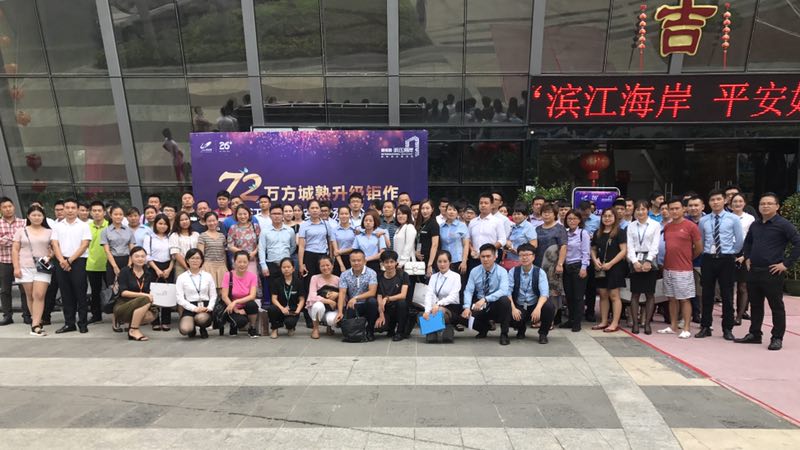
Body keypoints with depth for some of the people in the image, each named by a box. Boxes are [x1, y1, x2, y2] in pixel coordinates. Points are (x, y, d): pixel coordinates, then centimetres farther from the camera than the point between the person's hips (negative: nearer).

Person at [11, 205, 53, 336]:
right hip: (25, 267, 2)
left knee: (39, 295, -10)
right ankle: (37, 321, 16)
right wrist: (16, 267, -1)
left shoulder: (49, 232, 9)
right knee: (30, 296, 6)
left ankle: (35, 326, -10)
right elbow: (15, 250, 7)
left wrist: (51, 255, -10)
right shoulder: (21, 231, 9)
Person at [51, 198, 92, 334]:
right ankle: (69, 323, 15)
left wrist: (70, 260, -11)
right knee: (66, 294, 8)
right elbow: (55, 244, 4)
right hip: (61, 263, 4)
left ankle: (82, 323, 6)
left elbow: (84, 245, -6)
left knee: (80, 293, -1)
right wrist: (62, 260, -10)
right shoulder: (58, 226, 11)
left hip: (78, 262, -4)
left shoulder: (83, 225, 1)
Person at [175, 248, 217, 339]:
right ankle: (192, 328, 11)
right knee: (185, 329, -29)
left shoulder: (208, 276, 10)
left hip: (205, 307, 0)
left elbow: (213, 295, 9)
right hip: (189, 308, 0)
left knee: (202, 318, -36)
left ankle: (203, 329, 3)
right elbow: (180, 298, -2)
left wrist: (209, 308, -11)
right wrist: (194, 308, -15)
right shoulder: (181, 277, 6)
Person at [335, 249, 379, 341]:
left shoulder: (371, 273, -9)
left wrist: (356, 298, -31)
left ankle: (370, 331, -11)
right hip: (351, 306, 2)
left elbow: (372, 292, -20)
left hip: (366, 305, -2)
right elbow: (342, 294, -8)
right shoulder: (344, 275, -1)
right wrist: (340, 312, -21)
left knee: (372, 301, -34)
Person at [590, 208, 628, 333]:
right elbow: (593, 249, 16)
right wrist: (595, 260, -3)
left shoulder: (619, 232, -5)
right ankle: (604, 322, 17)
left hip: (615, 267, -5)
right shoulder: (597, 233, 11)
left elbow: (624, 250, -11)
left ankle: (615, 323, 5)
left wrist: (610, 264, -16)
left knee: (614, 295, -2)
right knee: (603, 295, 9)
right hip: (600, 268, 5)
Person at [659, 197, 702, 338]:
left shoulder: (691, 226, -7)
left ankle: (686, 329, 10)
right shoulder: (666, 227, 8)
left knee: (685, 299, 1)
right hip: (668, 268, 5)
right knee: (672, 298, 12)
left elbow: (699, 248, -1)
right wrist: (671, 258, 9)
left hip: (684, 270, -5)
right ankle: (673, 327, 21)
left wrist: (686, 258, 10)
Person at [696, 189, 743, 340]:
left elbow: (740, 241, 3)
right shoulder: (703, 220, 6)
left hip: (726, 260, -2)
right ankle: (705, 327, 15)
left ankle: (727, 329, 17)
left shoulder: (733, 219, 0)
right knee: (707, 294, 6)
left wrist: (731, 253, 5)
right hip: (708, 259, 2)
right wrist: (706, 253, 9)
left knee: (727, 295, 5)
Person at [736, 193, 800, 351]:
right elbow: (747, 242, 26)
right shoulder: (755, 225, 11)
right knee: (755, 305, 14)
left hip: (772, 273, -6)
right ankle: (754, 334, 24)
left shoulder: (783, 224, -7)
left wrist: (786, 264, -14)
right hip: (753, 271, 6)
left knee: (776, 306, 5)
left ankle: (777, 338, 15)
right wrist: (747, 258, 15)